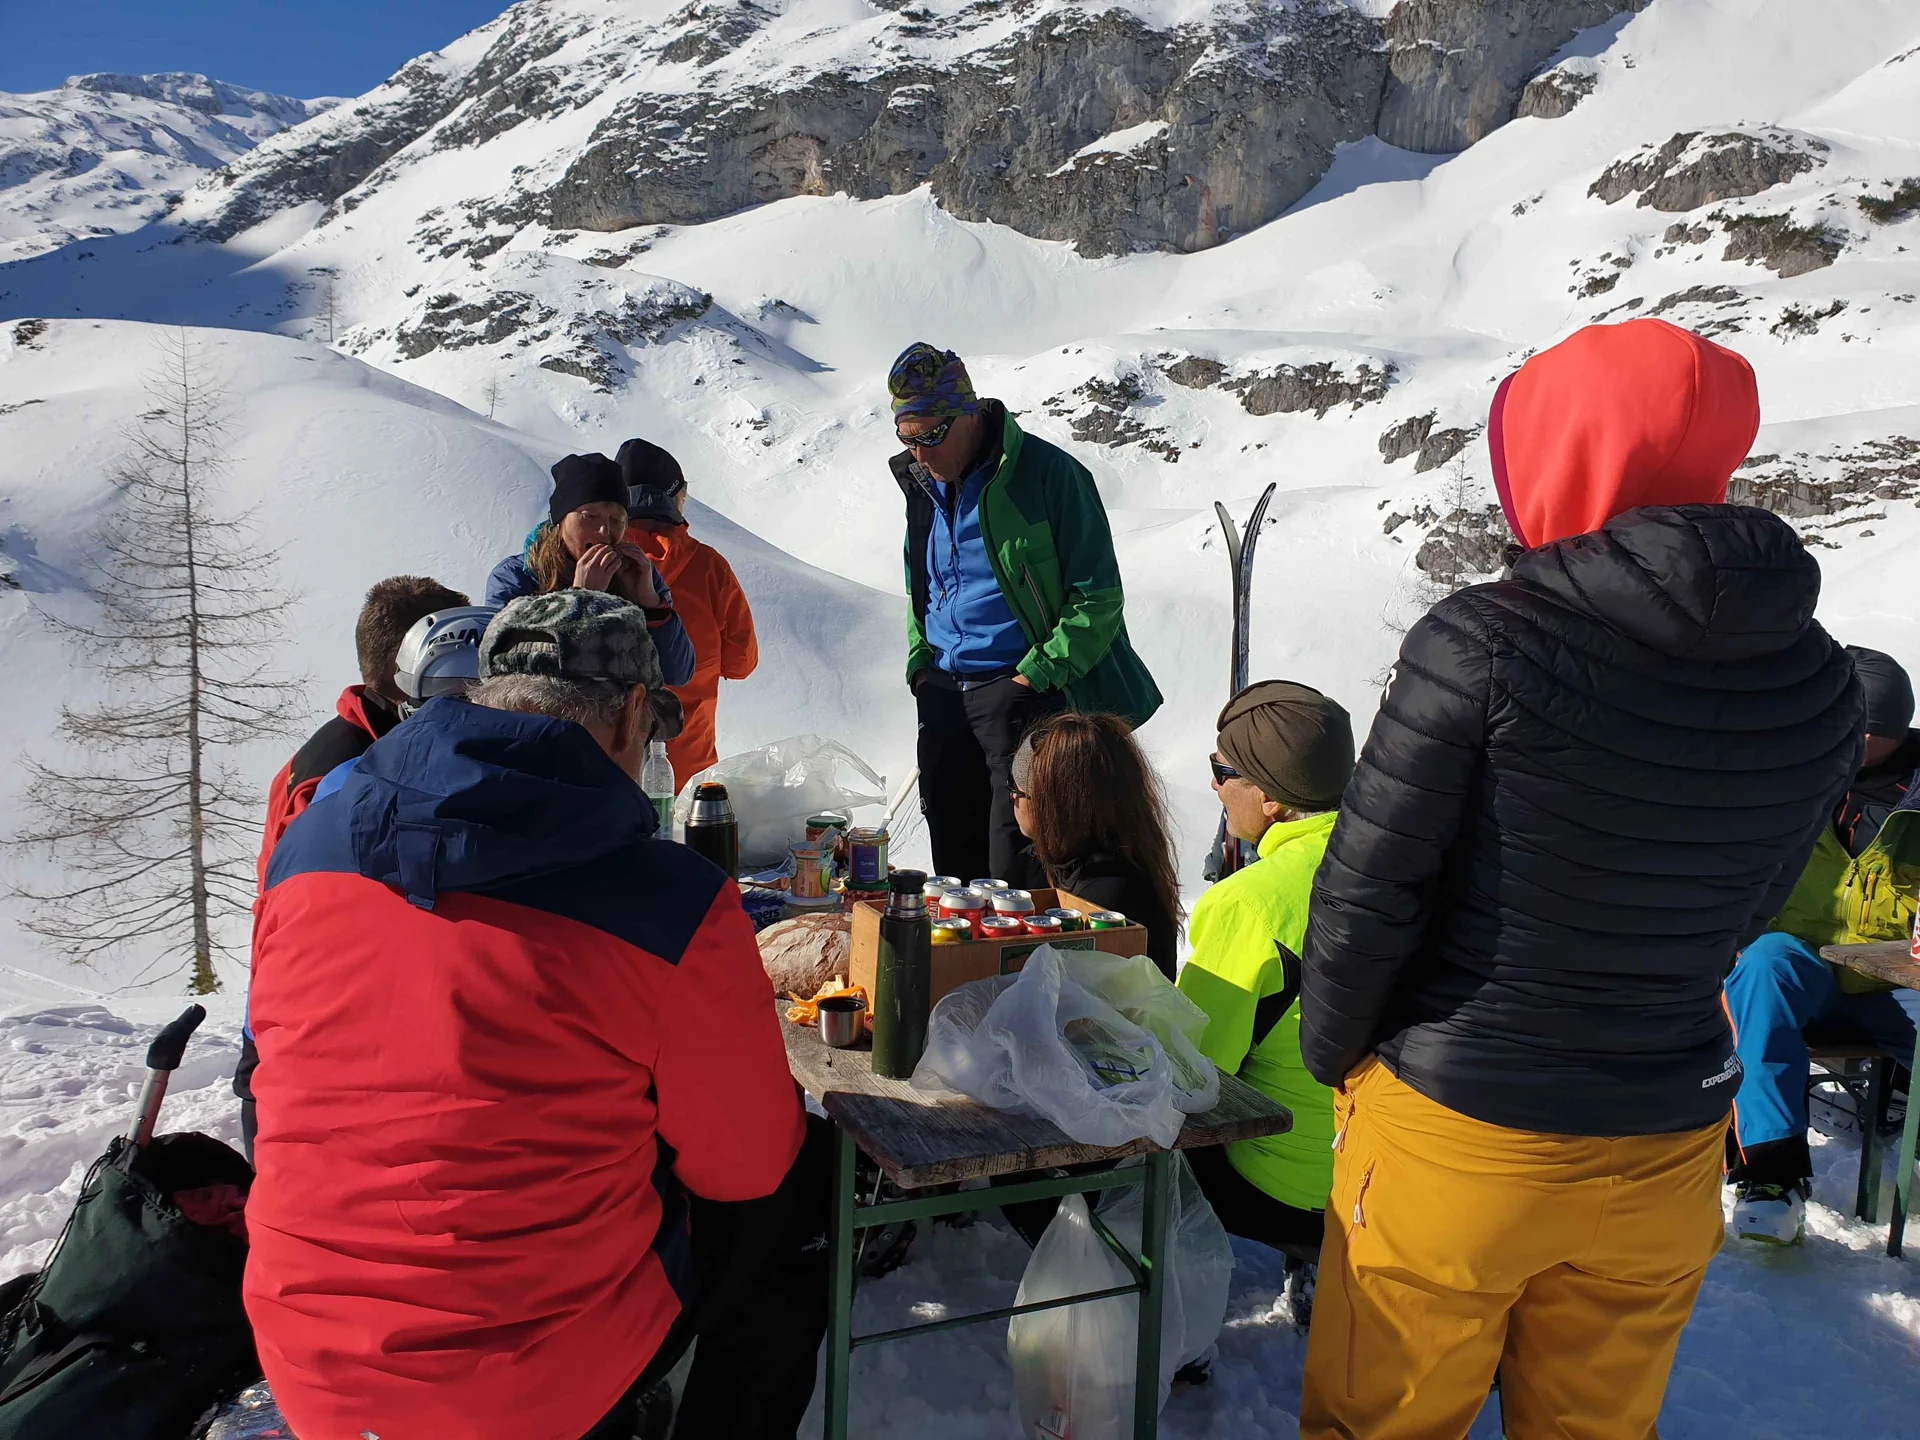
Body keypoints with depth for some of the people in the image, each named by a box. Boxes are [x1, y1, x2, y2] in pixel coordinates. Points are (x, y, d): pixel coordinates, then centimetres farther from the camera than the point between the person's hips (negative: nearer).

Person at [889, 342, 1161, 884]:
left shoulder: (1046, 473, -11)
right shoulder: (922, 482, 10)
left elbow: (1098, 598, -10)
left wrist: (1038, 676, -14)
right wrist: (920, 665, 11)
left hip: (1025, 689, -6)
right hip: (943, 693, 7)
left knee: (1016, 865, -8)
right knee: (954, 858, 13)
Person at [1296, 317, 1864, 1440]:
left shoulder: (1483, 643, -23)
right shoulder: (1820, 686, -6)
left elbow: (1368, 893, -18)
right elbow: (1749, 908, 5)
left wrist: (1331, 1050, 0)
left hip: (1454, 1135, -4)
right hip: (1666, 1147, 5)